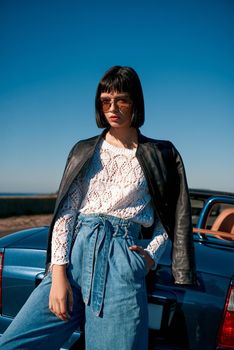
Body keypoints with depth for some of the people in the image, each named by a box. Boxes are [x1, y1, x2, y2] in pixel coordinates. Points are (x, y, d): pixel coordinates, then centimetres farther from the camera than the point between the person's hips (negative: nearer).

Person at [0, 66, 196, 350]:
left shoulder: (160, 155, 11)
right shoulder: (84, 151, 14)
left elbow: (168, 217, 14)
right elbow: (65, 212, 5)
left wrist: (151, 255, -5)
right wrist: (58, 274, -7)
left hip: (122, 258, -1)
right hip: (76, 250, 2)